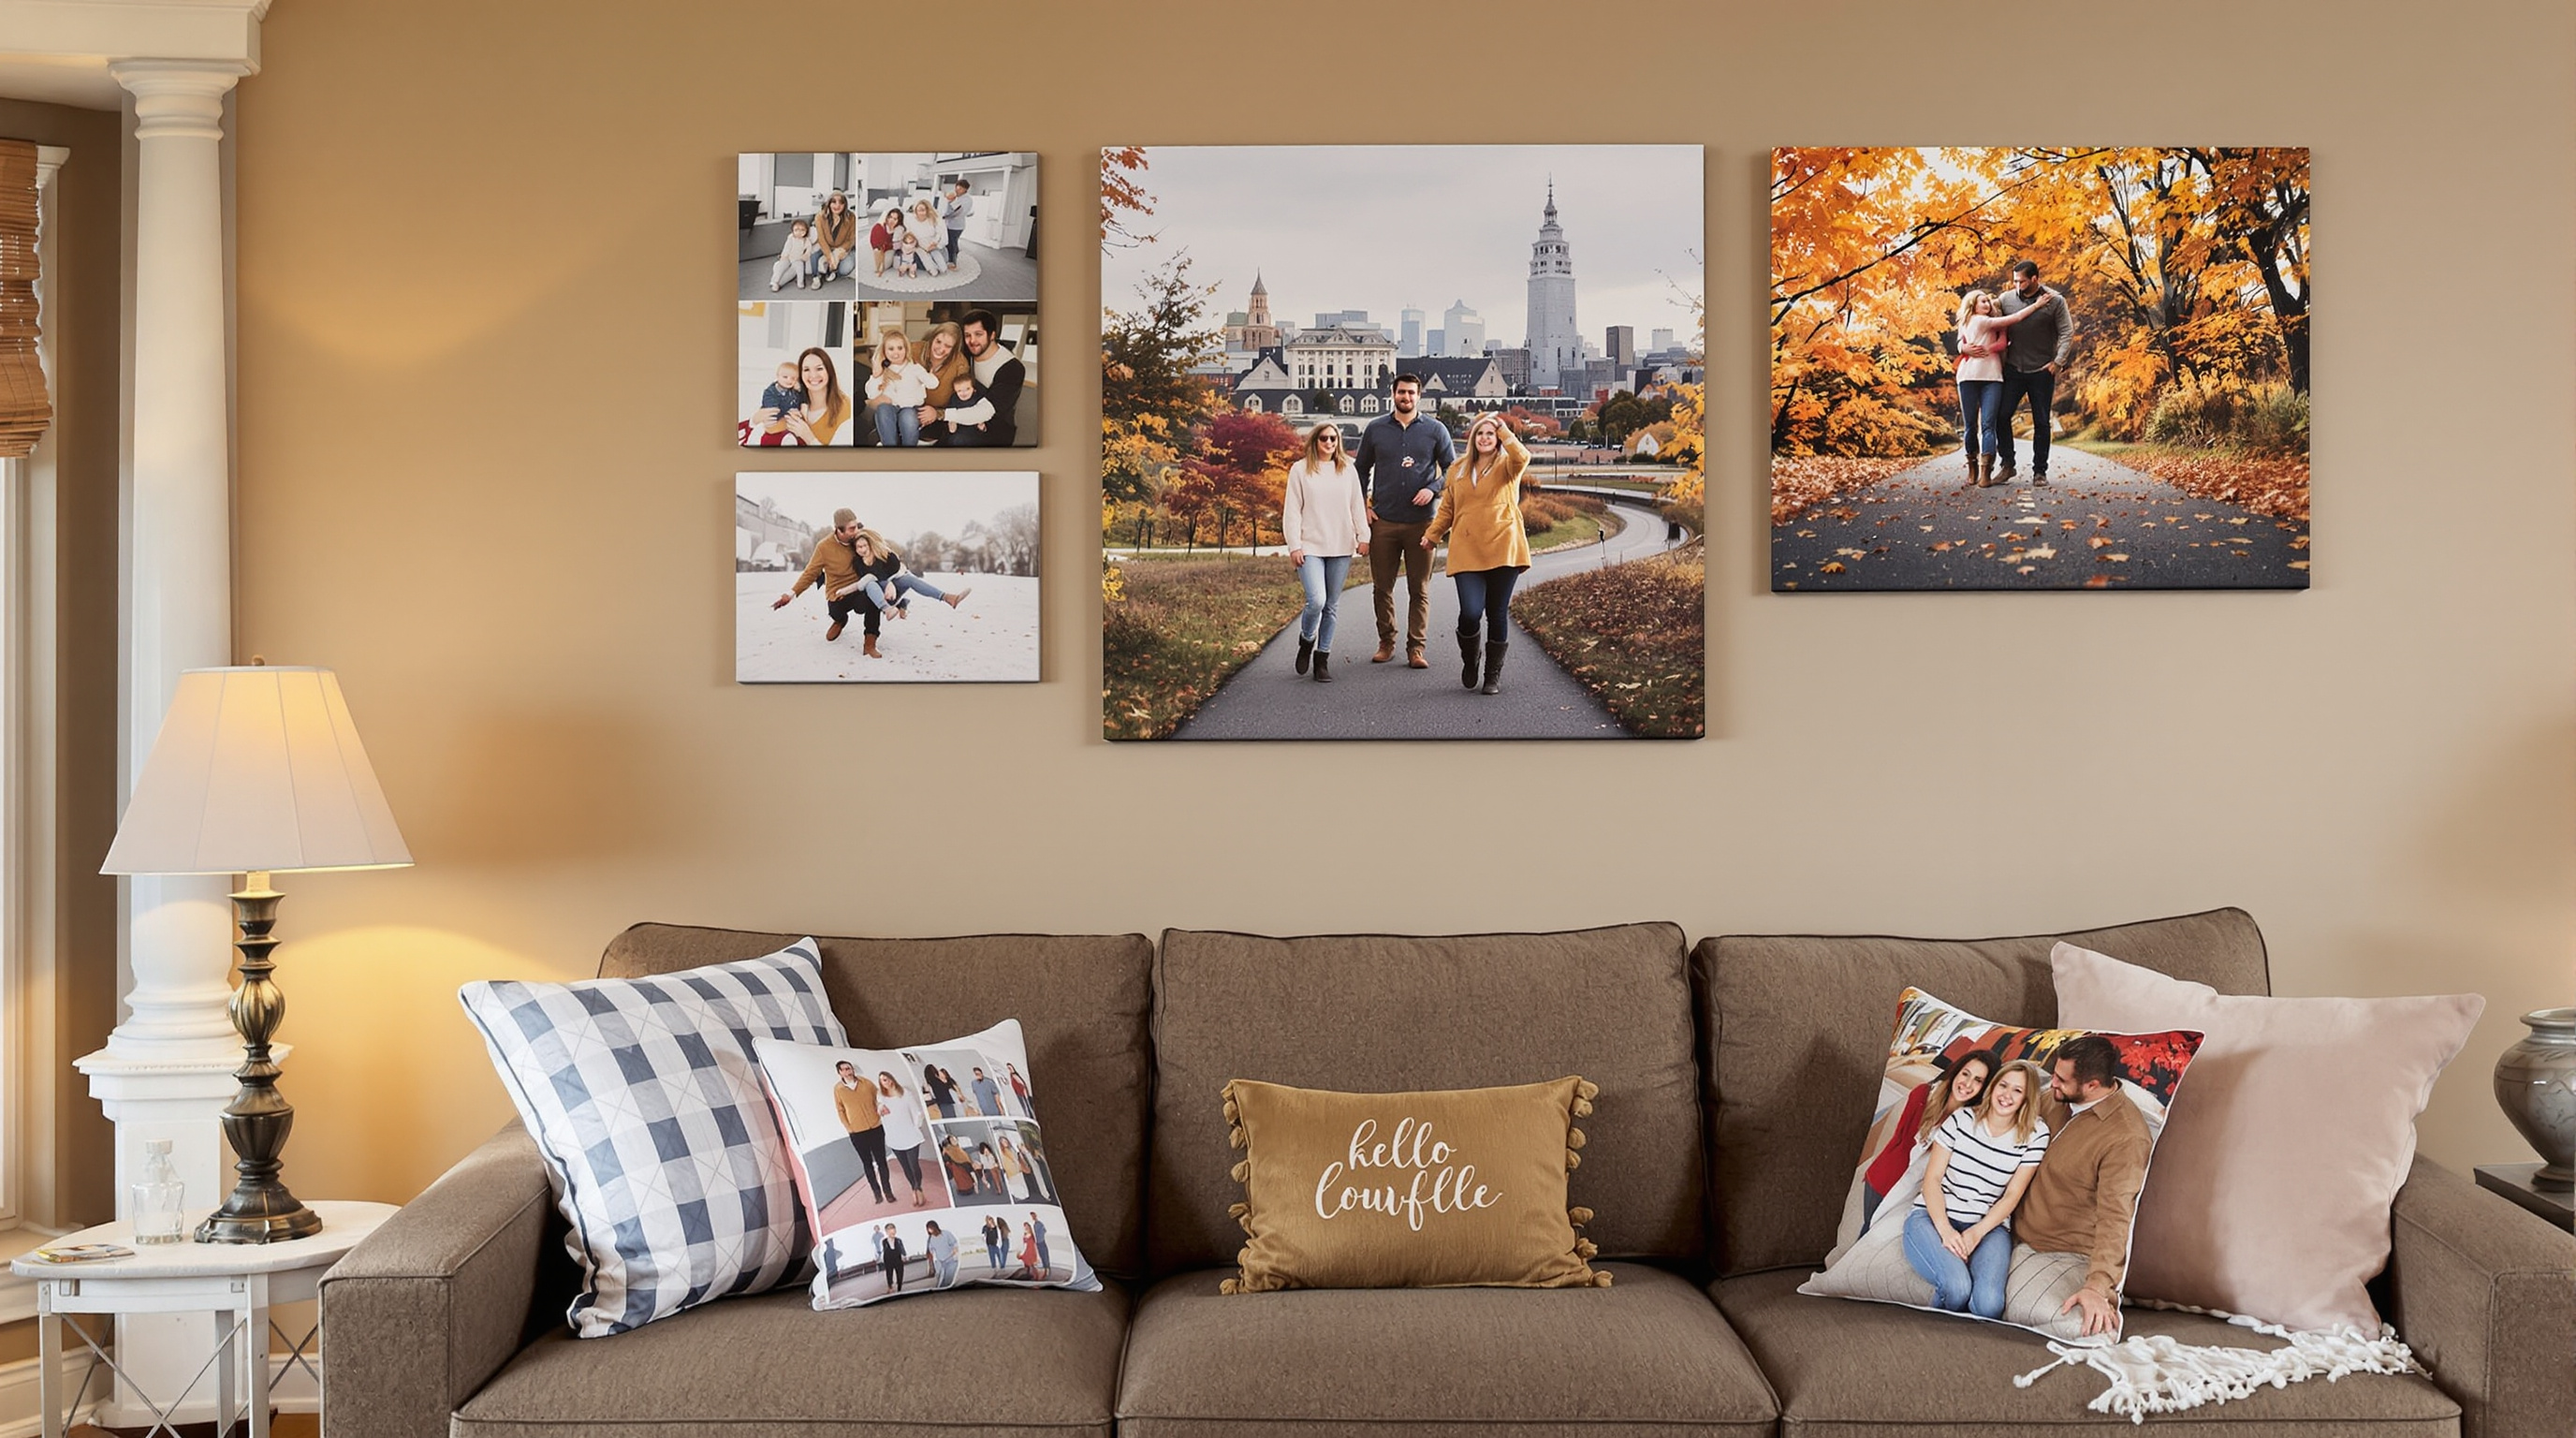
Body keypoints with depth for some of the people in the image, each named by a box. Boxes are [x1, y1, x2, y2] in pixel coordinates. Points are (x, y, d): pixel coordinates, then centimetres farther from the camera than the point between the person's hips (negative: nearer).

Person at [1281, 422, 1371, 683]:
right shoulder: (1300, 470, 1)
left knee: (1332, 606, 6)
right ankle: (1306, 640, 12)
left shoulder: (1348, 470, 9)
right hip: (1310, 547, -3)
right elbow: (1292, 511, 0)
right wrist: (1294, 546, -6)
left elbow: (1357, 506, 13)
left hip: (1341, 547, 3)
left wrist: (1363, 537, 5)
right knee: (1316, 601, -17)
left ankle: (1322, 658, 16)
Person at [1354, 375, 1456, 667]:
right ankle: (1386, 643, 18)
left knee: (1420, 589, 0)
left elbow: (1452, 468, 9)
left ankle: (1416, 648, 3)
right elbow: (1361, 469, 17)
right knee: (1381, 587, 5)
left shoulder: (1435, 430, 4)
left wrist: (1433, 489, -9)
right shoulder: (1375, 429, 8)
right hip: (1383, 522, 1)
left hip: (1420, 521, -1)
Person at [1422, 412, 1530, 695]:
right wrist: (1432, 535, 14)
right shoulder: (1458, 469, 14)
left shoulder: (1506, 466, 4)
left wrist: (1502, 428, -14)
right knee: (1470, 613, -12)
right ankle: (1470, 661, 17)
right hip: (1467, 552, 1)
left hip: (1503, 549, -1)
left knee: (1497, 614, 4)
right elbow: (1447, 508, 22)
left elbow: (1522, 457, -20)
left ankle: (1494, 674, 18)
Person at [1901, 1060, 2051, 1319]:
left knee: (1988, 1303, -31)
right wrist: (1944, 1229, -16)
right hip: (1934, 1216, -1)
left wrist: (1976, 1233, -15)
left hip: (1988, 1226, 1)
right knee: (1957, 1286, -33)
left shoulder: (2034, 1137, 1)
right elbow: (1932, 1178, 0)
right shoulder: (1962, 1120, 1)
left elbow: (2012, 1196, 0)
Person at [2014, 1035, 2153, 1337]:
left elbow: (2115, 1217, -28)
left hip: (2066, 1253, -8)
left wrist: (2098, 1287, -38)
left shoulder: (2125, 1138, -21)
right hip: (2019, 1238, 8)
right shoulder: (2059, 1100, 3)